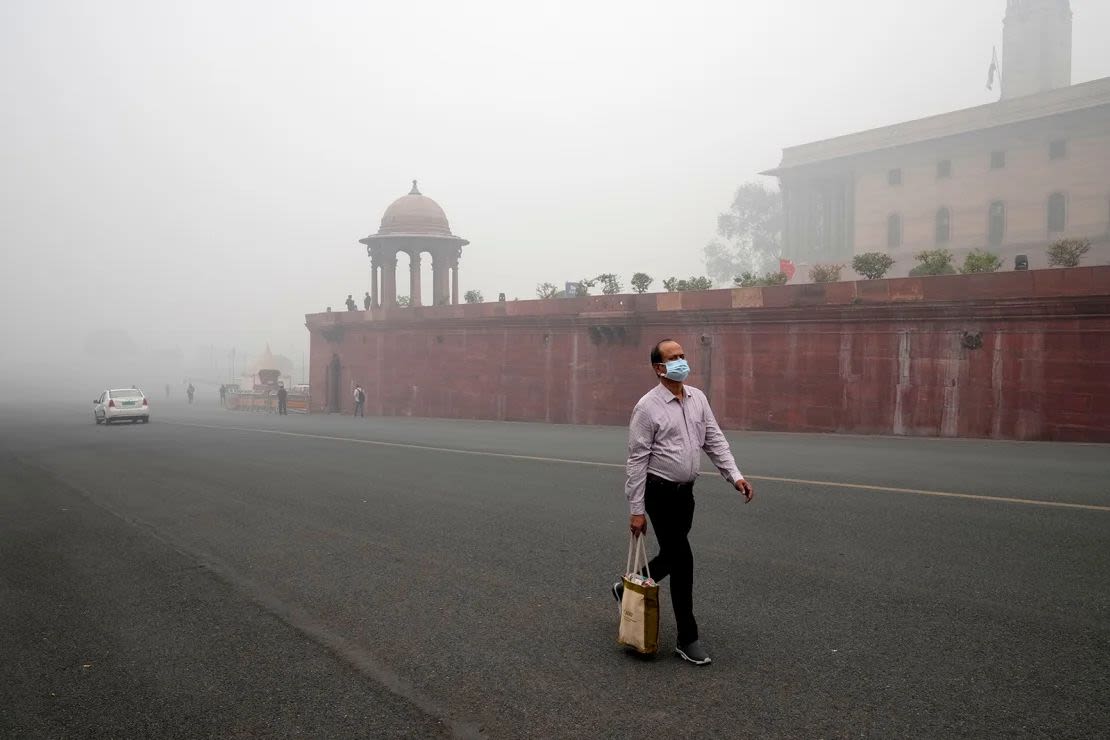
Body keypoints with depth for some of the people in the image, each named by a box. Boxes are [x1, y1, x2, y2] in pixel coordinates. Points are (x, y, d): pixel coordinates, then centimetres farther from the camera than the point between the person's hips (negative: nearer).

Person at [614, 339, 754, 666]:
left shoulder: (698, 399, 6)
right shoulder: (648, 406, -14)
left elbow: (715, 440, 8)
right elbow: (637, 459, -13)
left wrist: (735, 475, -7)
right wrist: (636, 510, -14)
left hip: (685, 491, 7)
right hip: (660, 492, -7)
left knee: (672, 557, 17)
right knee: (682, 560, -5)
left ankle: (628, 589, 42)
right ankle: (688, 639, 8)